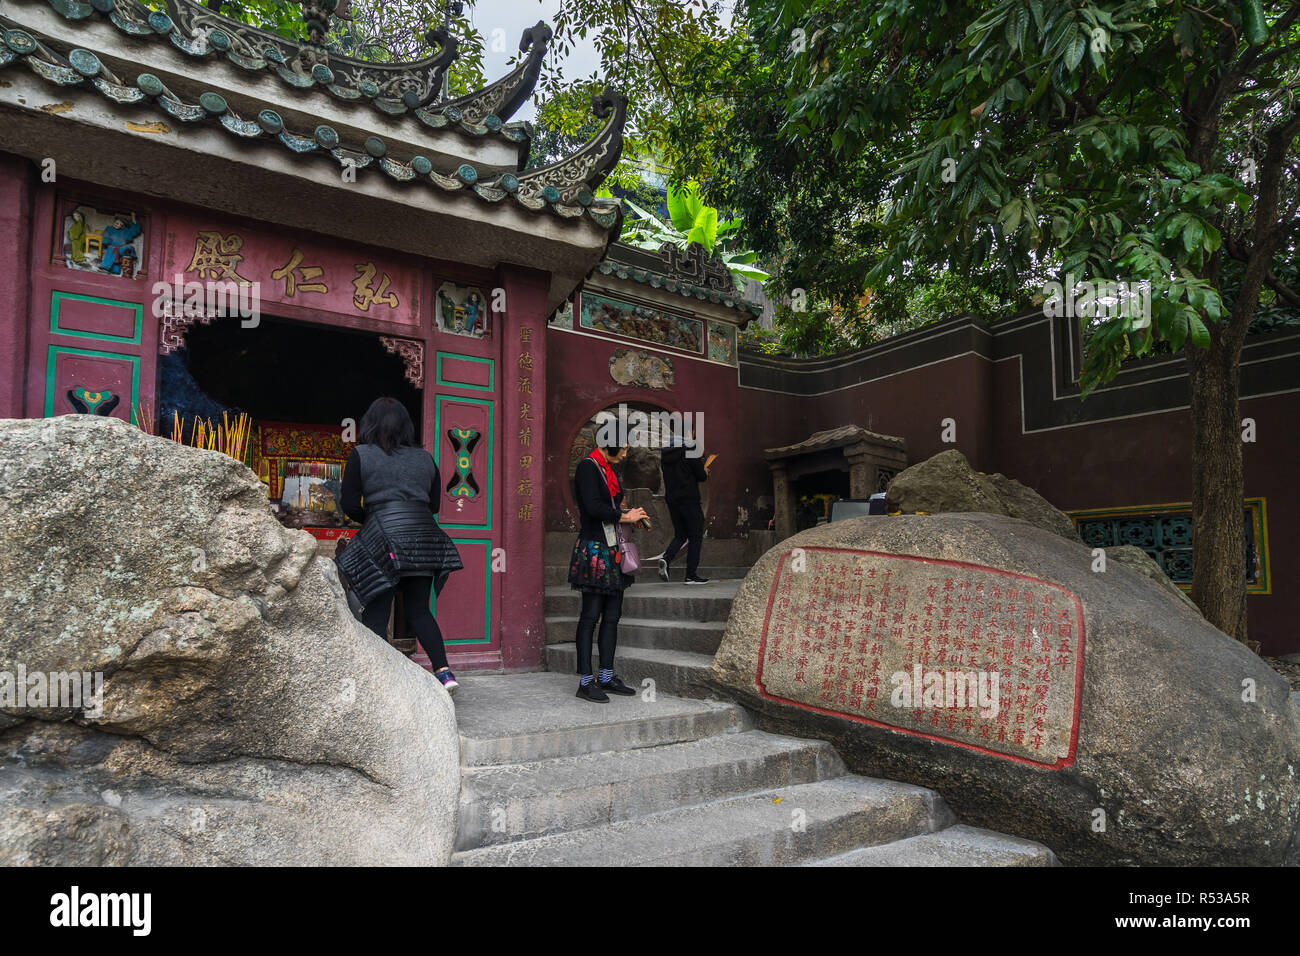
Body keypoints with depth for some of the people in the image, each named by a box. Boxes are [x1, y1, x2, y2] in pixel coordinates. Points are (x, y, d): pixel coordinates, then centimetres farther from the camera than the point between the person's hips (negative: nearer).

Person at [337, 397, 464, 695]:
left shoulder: (362, 455, 4)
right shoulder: (425, 458, 15)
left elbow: (349, 505, 2)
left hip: (383, 539, -4)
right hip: (424, 536, 4)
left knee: (376, 614, 2)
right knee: (419, 609, 13)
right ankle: (444, 672, 5)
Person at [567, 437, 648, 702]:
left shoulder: (607, 469, 18)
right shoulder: (588, 466, -9)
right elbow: (593, 508, -20)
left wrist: (631, 515, 6)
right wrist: (625, 516, -8)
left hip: (612, 550, 9)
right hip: (594, 548, -9)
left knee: (612, 615, 9)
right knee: (591, 615, -5)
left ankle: (607, 677, 16)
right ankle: (585, 682, 0)